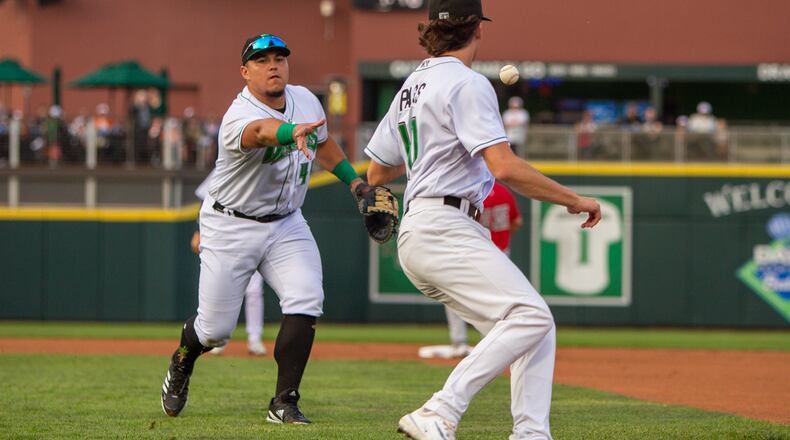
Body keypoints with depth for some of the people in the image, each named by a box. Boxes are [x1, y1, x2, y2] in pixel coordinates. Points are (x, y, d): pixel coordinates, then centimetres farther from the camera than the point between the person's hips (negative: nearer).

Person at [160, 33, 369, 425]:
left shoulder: (305, 100, -3)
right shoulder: (237, 119, -27)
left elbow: (323, 143, 18)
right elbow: (260, 130, -52)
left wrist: (355, 183, 11)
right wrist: (293, 132, -73)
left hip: (286, 224, 5)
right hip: (232, 227, -5)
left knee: (306, 302, -19)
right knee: (215, 329, 2)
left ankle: (284, 403, -13)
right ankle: (182, 363, 38)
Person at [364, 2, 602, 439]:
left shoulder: (411, 87, 21)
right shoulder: (466, 83, -7)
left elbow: (376, 173, 29)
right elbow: (504, 166, -17)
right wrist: (573, 200, -9)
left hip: (419, 236, 10)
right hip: (444, 231, -10)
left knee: (536, 326, 7)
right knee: (530, 316, -23)